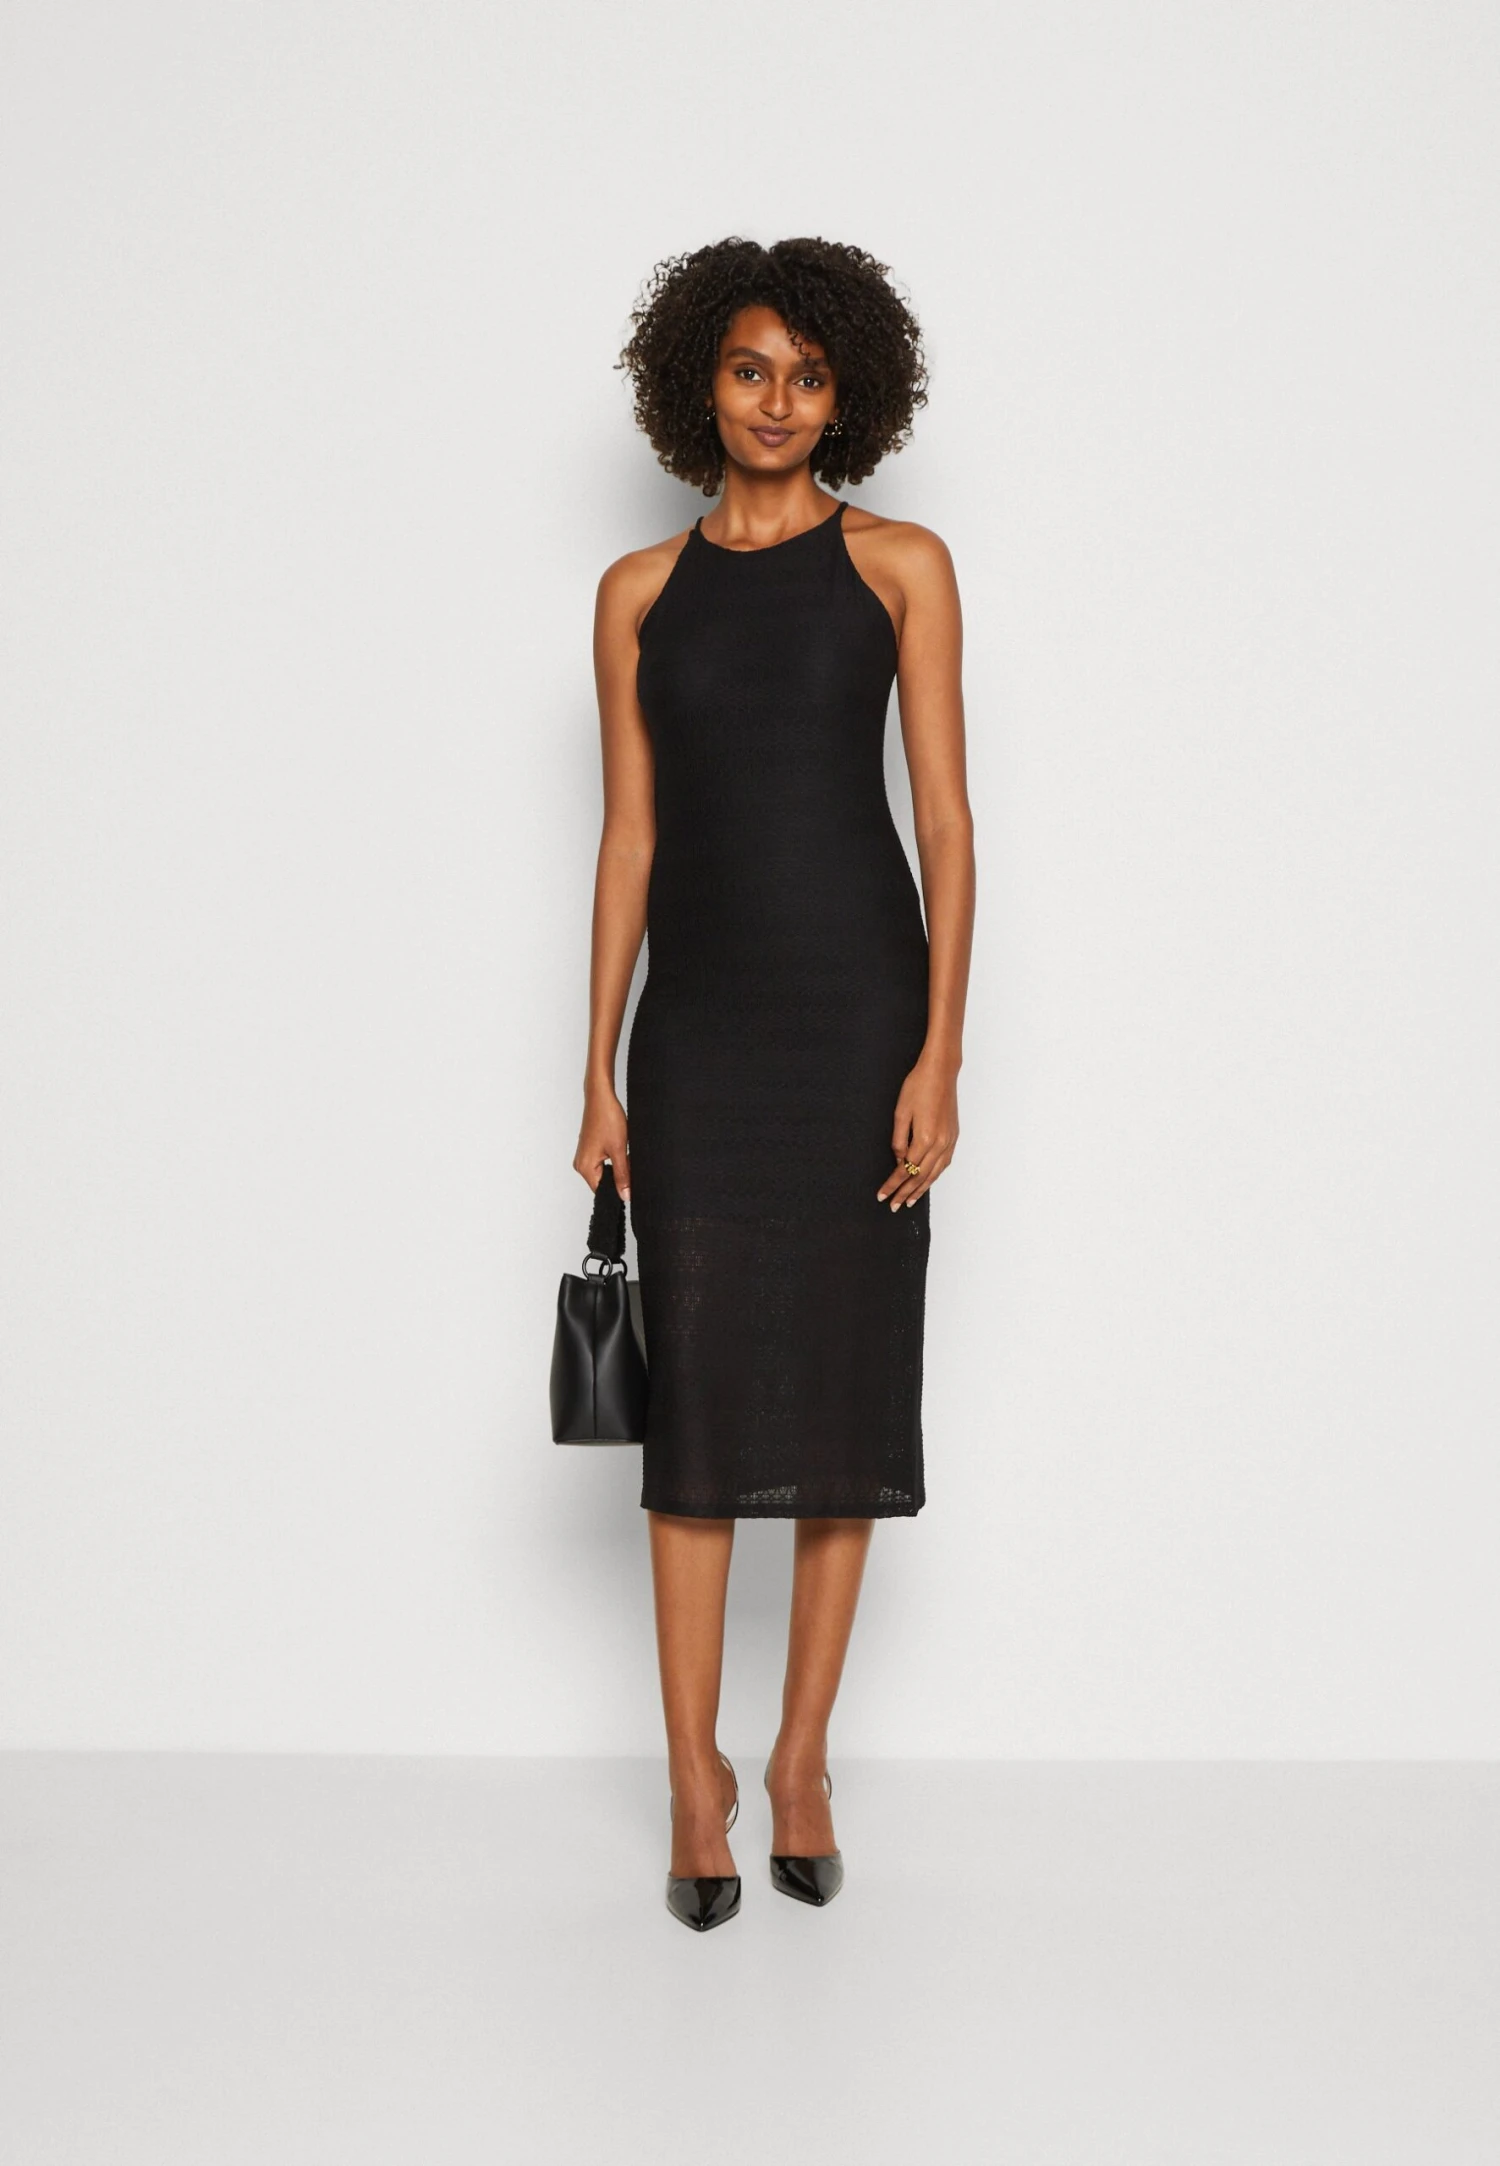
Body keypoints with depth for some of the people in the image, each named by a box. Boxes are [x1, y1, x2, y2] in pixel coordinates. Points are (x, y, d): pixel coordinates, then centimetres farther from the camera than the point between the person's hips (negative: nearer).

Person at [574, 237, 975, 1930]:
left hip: (860, 1001, -1)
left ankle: (801, 1760, 17)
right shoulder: (641, 592, 8)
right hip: (700, 1015, 1)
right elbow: (627, 837, 7)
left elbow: (945, 820, -2)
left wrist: (941, 1052, -11)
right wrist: (598, 1073, 3)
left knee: (847, 1377, 4)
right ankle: (695, 1778, 11)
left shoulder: (901, 567, 3)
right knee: (698, 1390, 1)